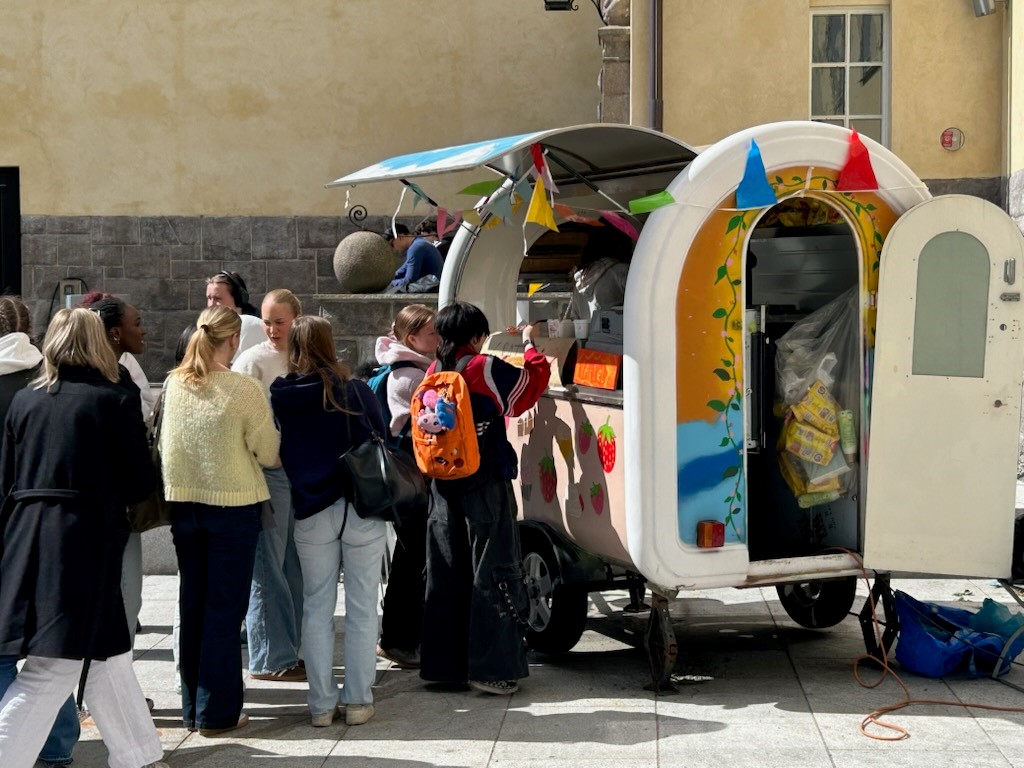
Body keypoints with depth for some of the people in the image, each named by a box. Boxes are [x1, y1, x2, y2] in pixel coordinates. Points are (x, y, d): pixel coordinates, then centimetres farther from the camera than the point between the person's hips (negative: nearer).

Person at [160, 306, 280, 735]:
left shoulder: (173, 385, -1)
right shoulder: (243, 389, -15)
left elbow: (164, 445, 10)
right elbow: (269, 453, -9)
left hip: (183, 503, 5)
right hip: (233, 506, -5)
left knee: (192, 606, 14)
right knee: (225, 609, 3)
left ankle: (192, 708, 22)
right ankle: (217, 713, 7)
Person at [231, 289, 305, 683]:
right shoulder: (252, 361, -5)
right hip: (268, 471, -6)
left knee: (295, 566, 10)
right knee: (268, 566, -2)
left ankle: (292, 649, 19)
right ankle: (271, 658, 4)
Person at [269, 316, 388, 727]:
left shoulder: (279, 397, -4)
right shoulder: (354, 391, -9)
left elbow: (276, 453, 4)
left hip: (310, 512, 2)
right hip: (361, 509, -1)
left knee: (317, 607, 11)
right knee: (361, 607, 8)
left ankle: (321, 704, 13)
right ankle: (358, 701, 11)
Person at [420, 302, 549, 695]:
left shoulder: (435, 374, 7)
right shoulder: (486, 370, -11)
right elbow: (532, 383, -4)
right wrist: (530, 346, 13)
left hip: (444, 486, 6)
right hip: (486, 484, -6)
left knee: (447, 572, 11)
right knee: (494, 571, -1)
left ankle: (442, 663, 16)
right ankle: (493, 667, -3)